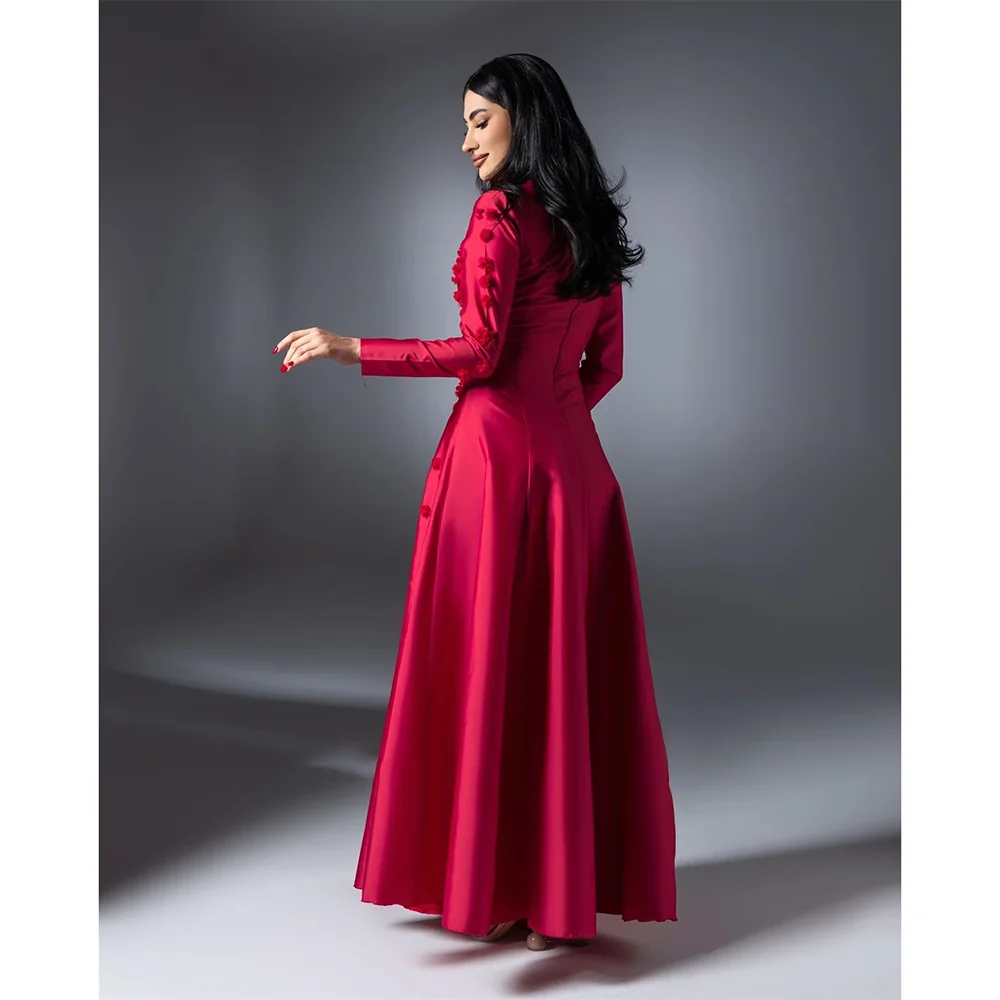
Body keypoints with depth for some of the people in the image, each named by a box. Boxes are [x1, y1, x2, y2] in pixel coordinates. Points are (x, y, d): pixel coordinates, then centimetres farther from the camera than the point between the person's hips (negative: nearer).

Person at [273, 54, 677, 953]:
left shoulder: (502, 211, -9)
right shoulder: (592, 222, 13)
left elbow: (478, 352, -15)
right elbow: (606, 365, 15)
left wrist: (345, 348, -10)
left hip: (496, 453, -7)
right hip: (574, 458, 7)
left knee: (485, 665, 2)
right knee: (570, 666, 10)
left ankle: (489, 886, 10)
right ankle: (571, 882, 18)